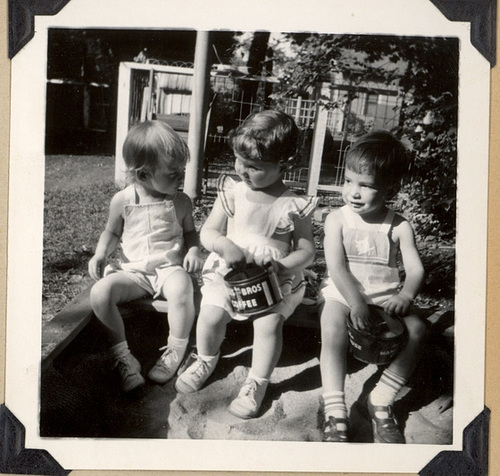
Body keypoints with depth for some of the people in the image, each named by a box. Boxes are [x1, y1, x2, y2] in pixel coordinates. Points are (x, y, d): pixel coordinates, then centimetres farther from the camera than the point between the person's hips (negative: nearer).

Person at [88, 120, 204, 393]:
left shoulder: (181, 202, -1)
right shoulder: (123, 201, -3)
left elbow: (190, 231, 14)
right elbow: (112, 232, 12)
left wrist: (193, 250, -8)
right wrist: (100, 254, -7)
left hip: (170, 268, -1)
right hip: (132, 271, 1)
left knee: (181, 291, -35)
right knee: (100, 292, -25)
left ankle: (175, 353, -10)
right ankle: (121, 355, -9)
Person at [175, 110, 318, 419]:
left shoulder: (293, 207, -7)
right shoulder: (231, 192, -2)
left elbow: (307, 251, -2)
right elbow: (208, 232, 1)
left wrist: (282, 265, -21)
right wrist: (226, 246, -21)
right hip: (228, 271, 2)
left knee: (269, 322, -21)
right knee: (210, 314, -15)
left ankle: (258, 383, 6)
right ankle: (206, 360, 20)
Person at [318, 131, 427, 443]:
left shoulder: (399, 227, 1)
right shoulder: (337, 219, -4)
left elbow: (416, 269, -2)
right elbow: (337, 268, -12)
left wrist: (406, 295, -24)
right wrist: (356, 303, -27)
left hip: (385, 297, 2)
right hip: (342, 293, -2)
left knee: (417, 329, -21)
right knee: (333, 329, -31)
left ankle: (381, 401, -9)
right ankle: (335, 413, -23)